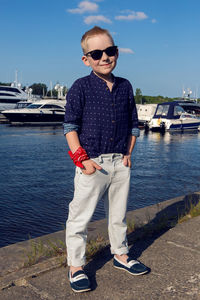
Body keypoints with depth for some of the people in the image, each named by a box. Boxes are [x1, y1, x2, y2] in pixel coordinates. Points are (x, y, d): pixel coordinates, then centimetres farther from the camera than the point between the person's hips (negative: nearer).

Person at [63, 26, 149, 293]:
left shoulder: (125, 87, 8)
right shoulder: (80, 87, -6)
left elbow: (133, 124, 15)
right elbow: (70, 126, -7)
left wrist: (128, 153, 7)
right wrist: (82, 159, -14)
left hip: (120, 163, 5)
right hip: (91, 163, -4)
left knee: (118, 215, 18)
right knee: (80, 217, 2)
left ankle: (120, 255, 37)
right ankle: (76, 266, 19)